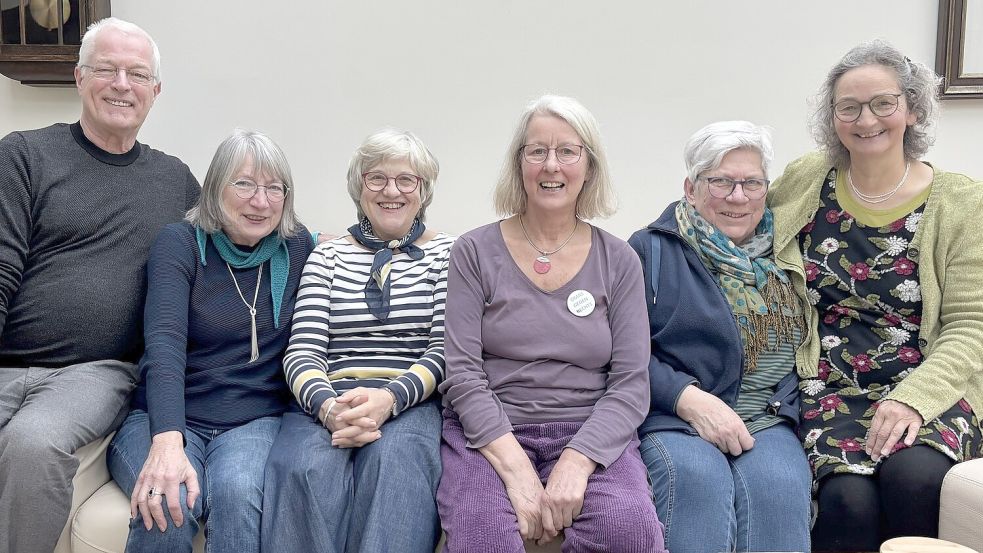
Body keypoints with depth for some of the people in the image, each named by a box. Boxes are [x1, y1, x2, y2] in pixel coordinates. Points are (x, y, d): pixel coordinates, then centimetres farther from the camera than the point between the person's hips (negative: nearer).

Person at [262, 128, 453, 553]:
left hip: (411, 402, -1)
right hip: (327, 402, 1)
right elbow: (302, 351, 6)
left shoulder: (445, 254, 13)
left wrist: (390, 397, -17)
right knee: (305, 468, -32)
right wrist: (328, 406, -17)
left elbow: (446, 349, 2)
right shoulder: (327, 256, 16)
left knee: (392, 459, -36)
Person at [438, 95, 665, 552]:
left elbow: (631, 383, 1)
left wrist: (576, 463, -16)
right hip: (489, 434, -1)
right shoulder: (476, 253, 4)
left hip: (590, 434, 2)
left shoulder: (618, 261, 8)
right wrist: (515, 468, -17)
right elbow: (463, 374, -3)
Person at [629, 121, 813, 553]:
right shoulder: (652, 250, 4)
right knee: (698, 476, -33)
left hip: (771, 420, 3)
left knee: (777, 482, -29)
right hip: (673, 420, -2)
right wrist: (689, 399, -17)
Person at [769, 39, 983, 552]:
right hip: (831, 390, 0)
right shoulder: (804, 182, 6)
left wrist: (913, 399, -17)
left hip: (926, 389, 0)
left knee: (913, 474, -31)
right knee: (848, 497, -29)